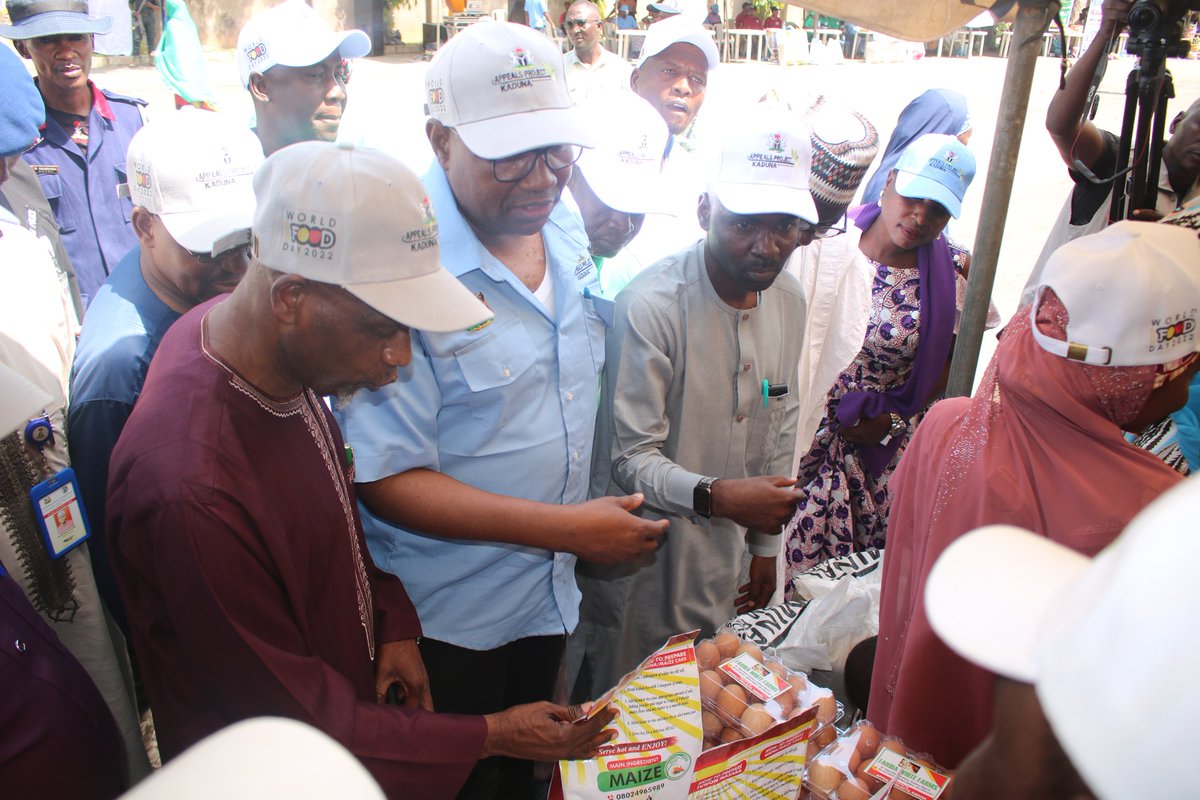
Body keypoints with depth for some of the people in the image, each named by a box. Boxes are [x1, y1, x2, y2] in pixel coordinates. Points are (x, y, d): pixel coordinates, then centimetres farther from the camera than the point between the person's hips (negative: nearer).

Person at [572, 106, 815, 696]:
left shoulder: (789, 302, 0)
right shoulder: (650, 305, -24)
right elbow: (633, 458, -21)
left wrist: (766, 544, 15)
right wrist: (717, 495, -38)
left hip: (724, 563, 6)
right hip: (640, 564, -6)